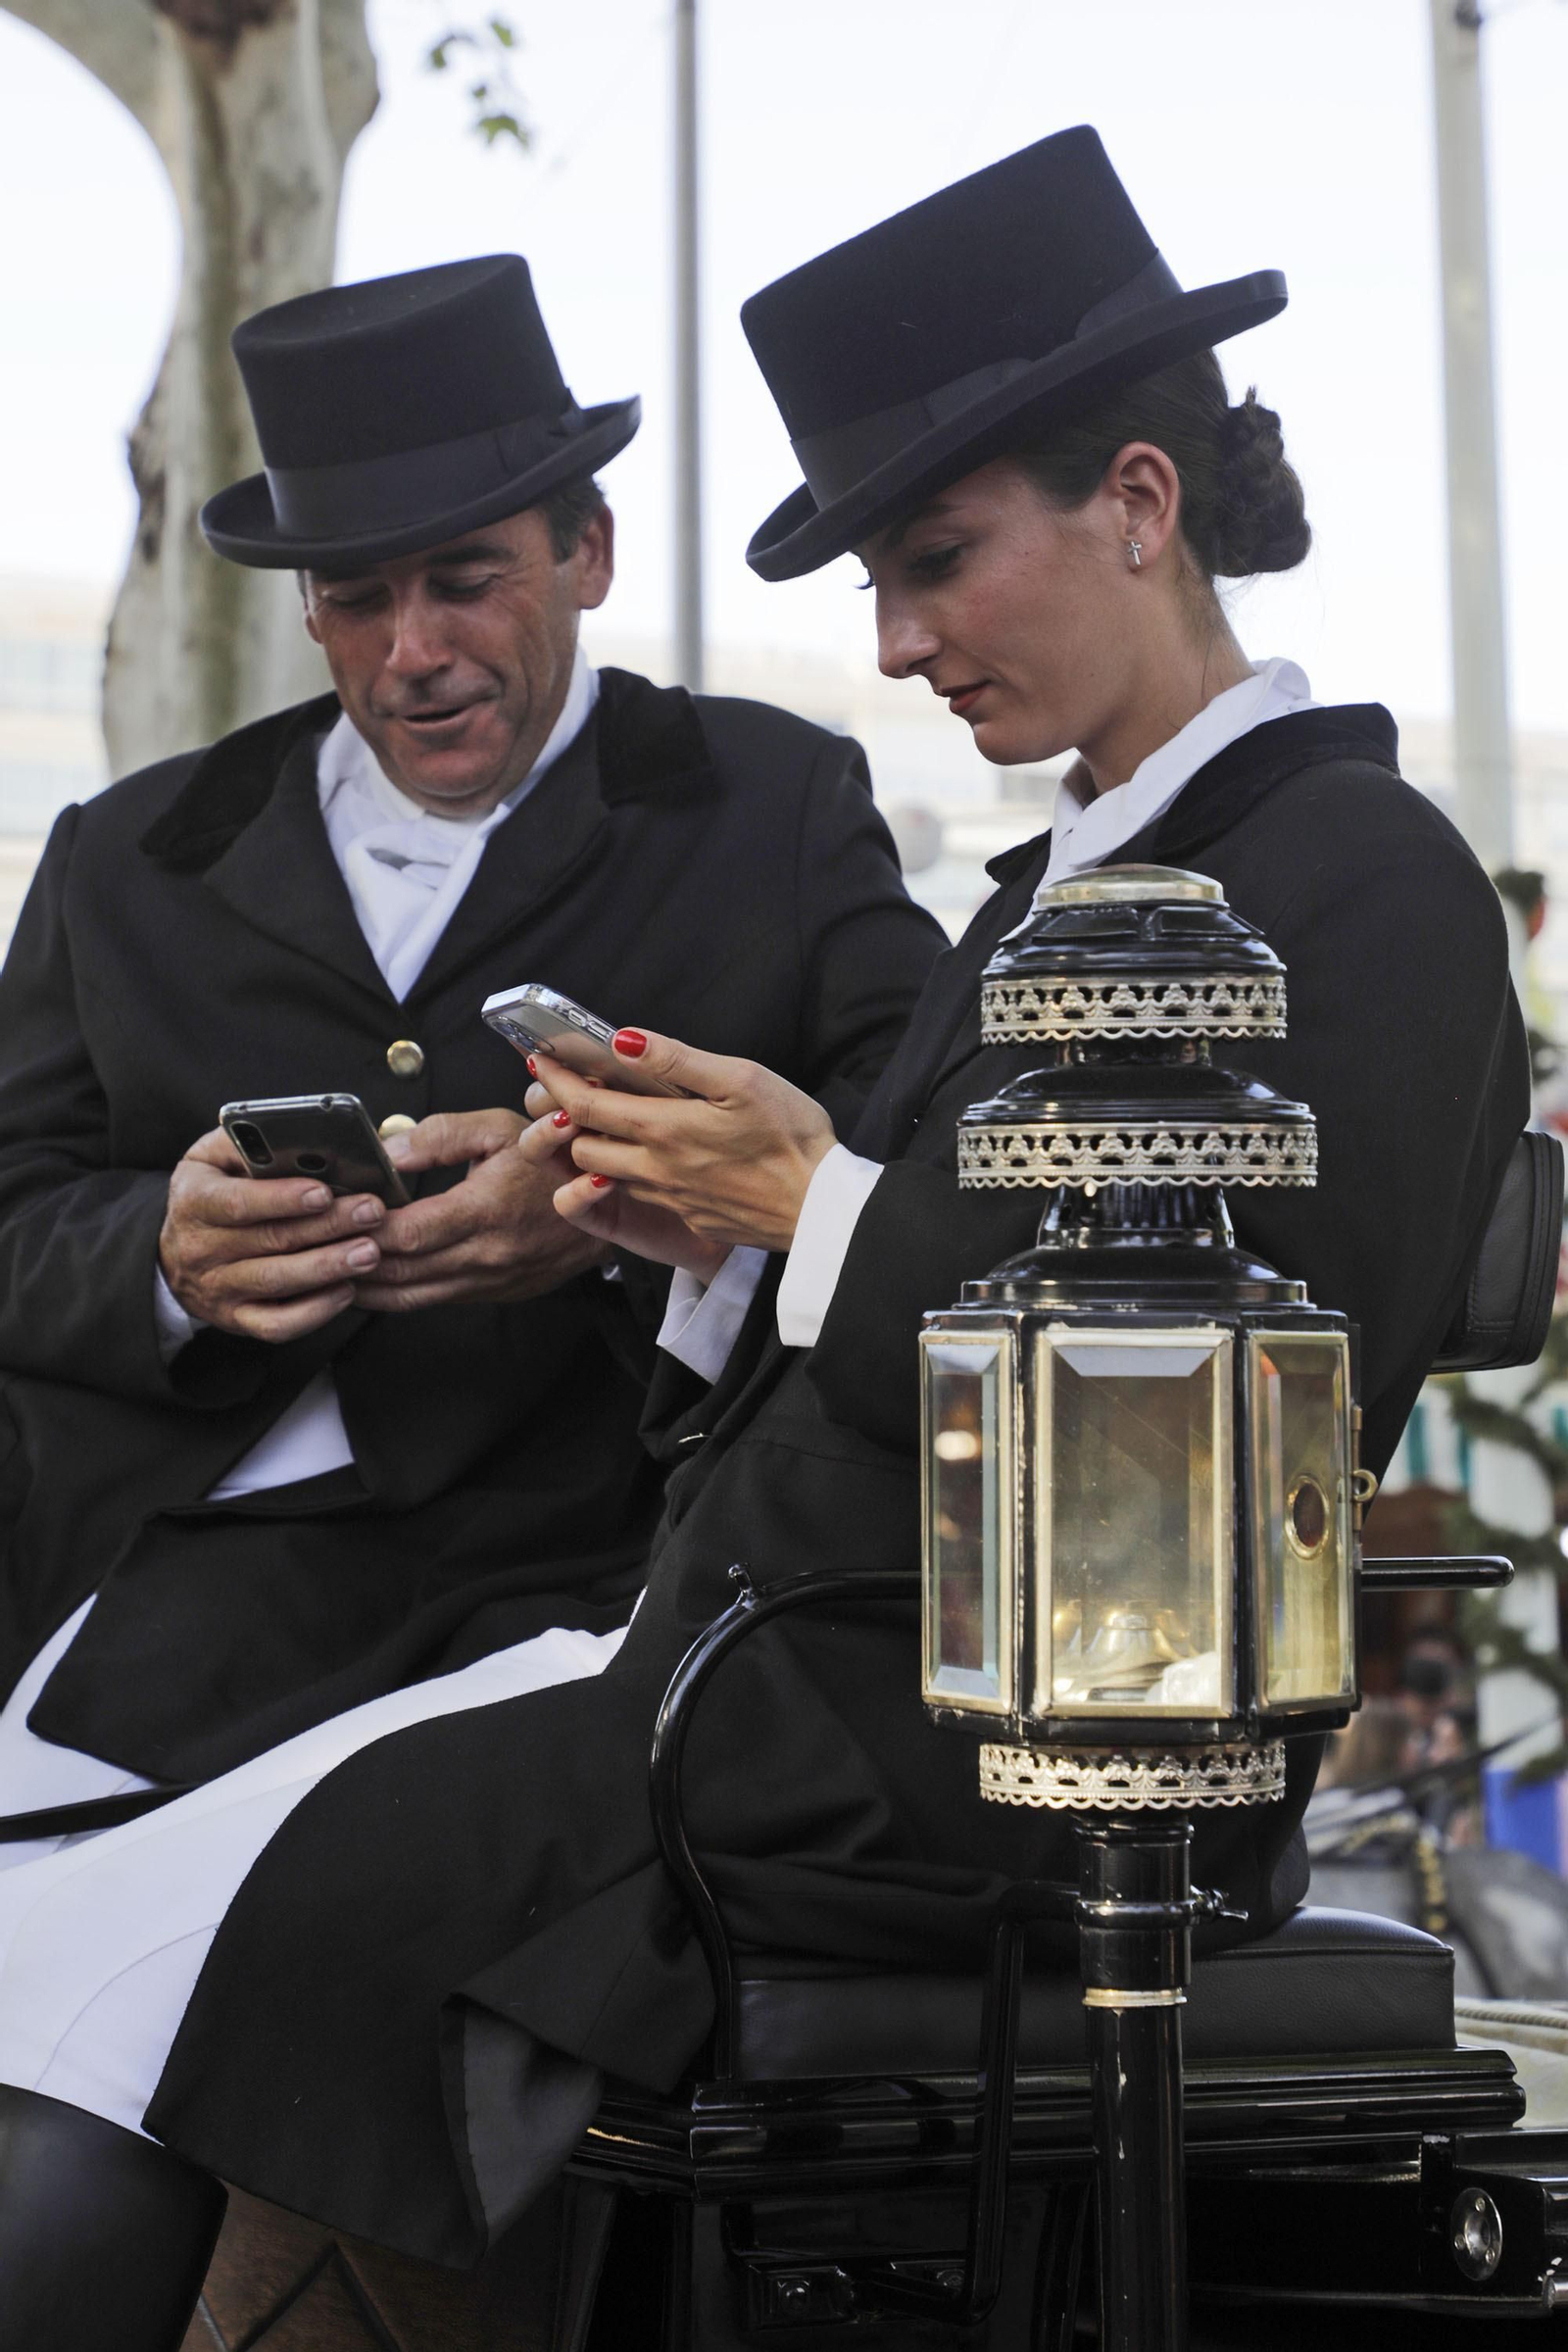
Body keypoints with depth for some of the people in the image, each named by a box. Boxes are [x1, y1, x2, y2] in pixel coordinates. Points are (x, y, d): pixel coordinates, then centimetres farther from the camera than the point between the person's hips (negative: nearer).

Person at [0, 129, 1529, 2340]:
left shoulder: (1366, 879, -9)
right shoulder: (1068, 877, 20)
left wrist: (822, 1207, -14)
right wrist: (717, 1238, -1)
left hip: (981, 1766, -9)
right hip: (800, 1671, 9)